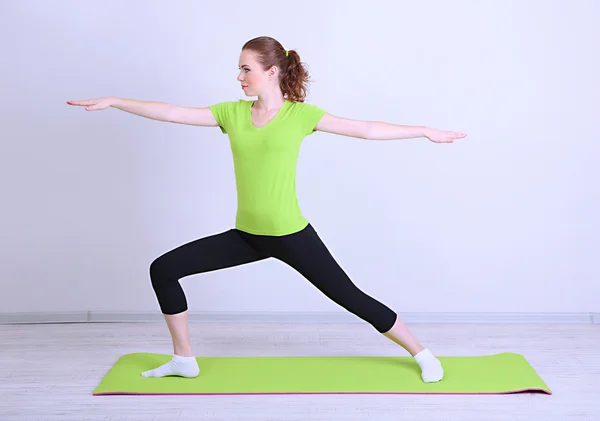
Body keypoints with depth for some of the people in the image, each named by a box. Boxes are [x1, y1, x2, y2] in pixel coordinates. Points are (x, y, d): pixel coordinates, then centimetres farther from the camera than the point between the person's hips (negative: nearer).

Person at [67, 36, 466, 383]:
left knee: (350, 297, -2)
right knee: (164, 269, 3)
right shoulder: (232, 113, 3)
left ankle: (422, 354, 19)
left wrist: (425, 131, -8)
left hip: (291, 234, -5)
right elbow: (172, 113, 0)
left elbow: (366, 129, -7)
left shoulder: (300, 114, -8)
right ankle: (185, 359, 17)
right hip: (247, 235, 5)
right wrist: (113, 101, -3)